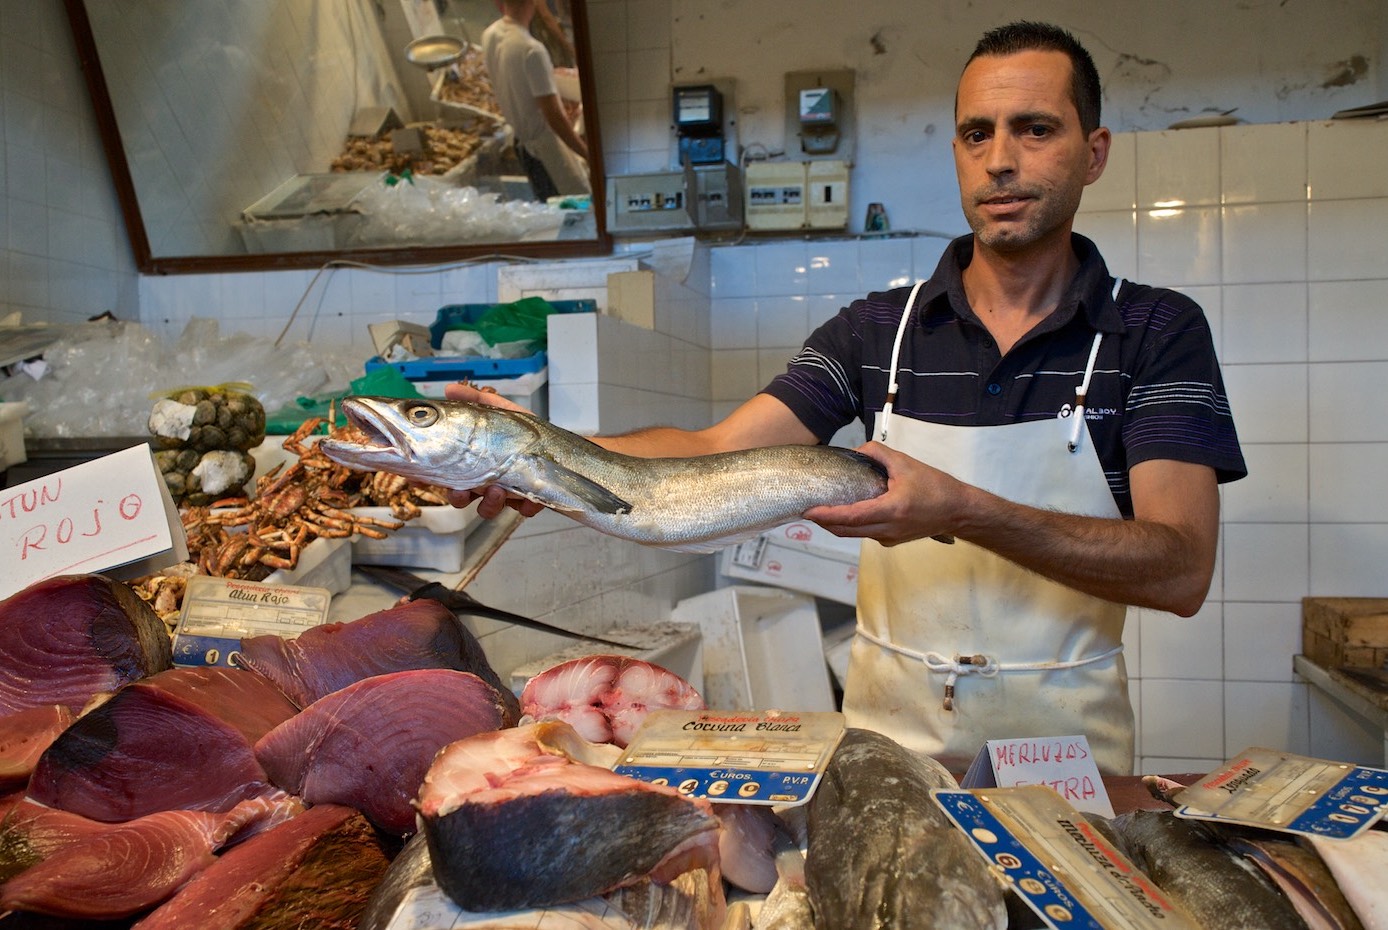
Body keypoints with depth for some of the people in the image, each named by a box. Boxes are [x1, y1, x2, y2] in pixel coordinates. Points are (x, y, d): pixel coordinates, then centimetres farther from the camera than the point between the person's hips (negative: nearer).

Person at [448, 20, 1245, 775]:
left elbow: (1181, 569, -13)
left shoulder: (1157, 332, -3)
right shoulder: (875, 330, 2)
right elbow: (715, 455, -7)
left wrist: (959, 509, -26)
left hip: (1065, 750, -1)